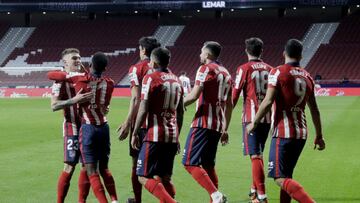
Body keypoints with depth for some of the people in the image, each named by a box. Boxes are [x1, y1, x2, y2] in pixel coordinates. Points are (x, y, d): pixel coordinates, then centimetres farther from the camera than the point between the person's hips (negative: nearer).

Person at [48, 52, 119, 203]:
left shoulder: (79, 79, -8)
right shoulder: (109, 83, 1)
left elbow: (50, 75, 0)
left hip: (88, 127, -4)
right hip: (104, 127, 4)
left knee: (92, 171, -2)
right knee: (104, 168, 17)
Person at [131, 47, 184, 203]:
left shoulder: (151, 78, -7)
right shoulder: (176, 80, 14)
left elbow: (143, 110, -11)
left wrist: (135, 133, -3)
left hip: (155, 136, -7)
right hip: (172, 136, 7)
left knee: (144, 177, -4)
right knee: (165, 178, 12)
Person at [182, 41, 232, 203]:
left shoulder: (206, 69, -6)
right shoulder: (225, 73, 18)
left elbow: (194, 95, -15)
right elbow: (229, 105, 20)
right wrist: (225, 129, 24)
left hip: (203, 124, -8)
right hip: (218, 126, 8)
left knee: (190, 163, -10)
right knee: (208, 165, 15)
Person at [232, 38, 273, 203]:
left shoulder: (244, 69, -5)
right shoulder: (269, 69, 9)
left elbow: (235, 95, -6)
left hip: (251, 118, -5)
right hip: (267, 118, 5)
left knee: (255, 156, -7)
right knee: (258, 154, 19)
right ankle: (254, 190, 30)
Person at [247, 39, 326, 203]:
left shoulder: (278, 72, -6)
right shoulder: (307, 77, 12)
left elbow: (268, 101, -14)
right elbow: (314, 110, 15)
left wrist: (254, 123, -3)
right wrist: (319, 136, 22)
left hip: (283, 133, -7)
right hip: (301, 134, 7)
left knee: (280, 178, -9)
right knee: (286, 175, 17)